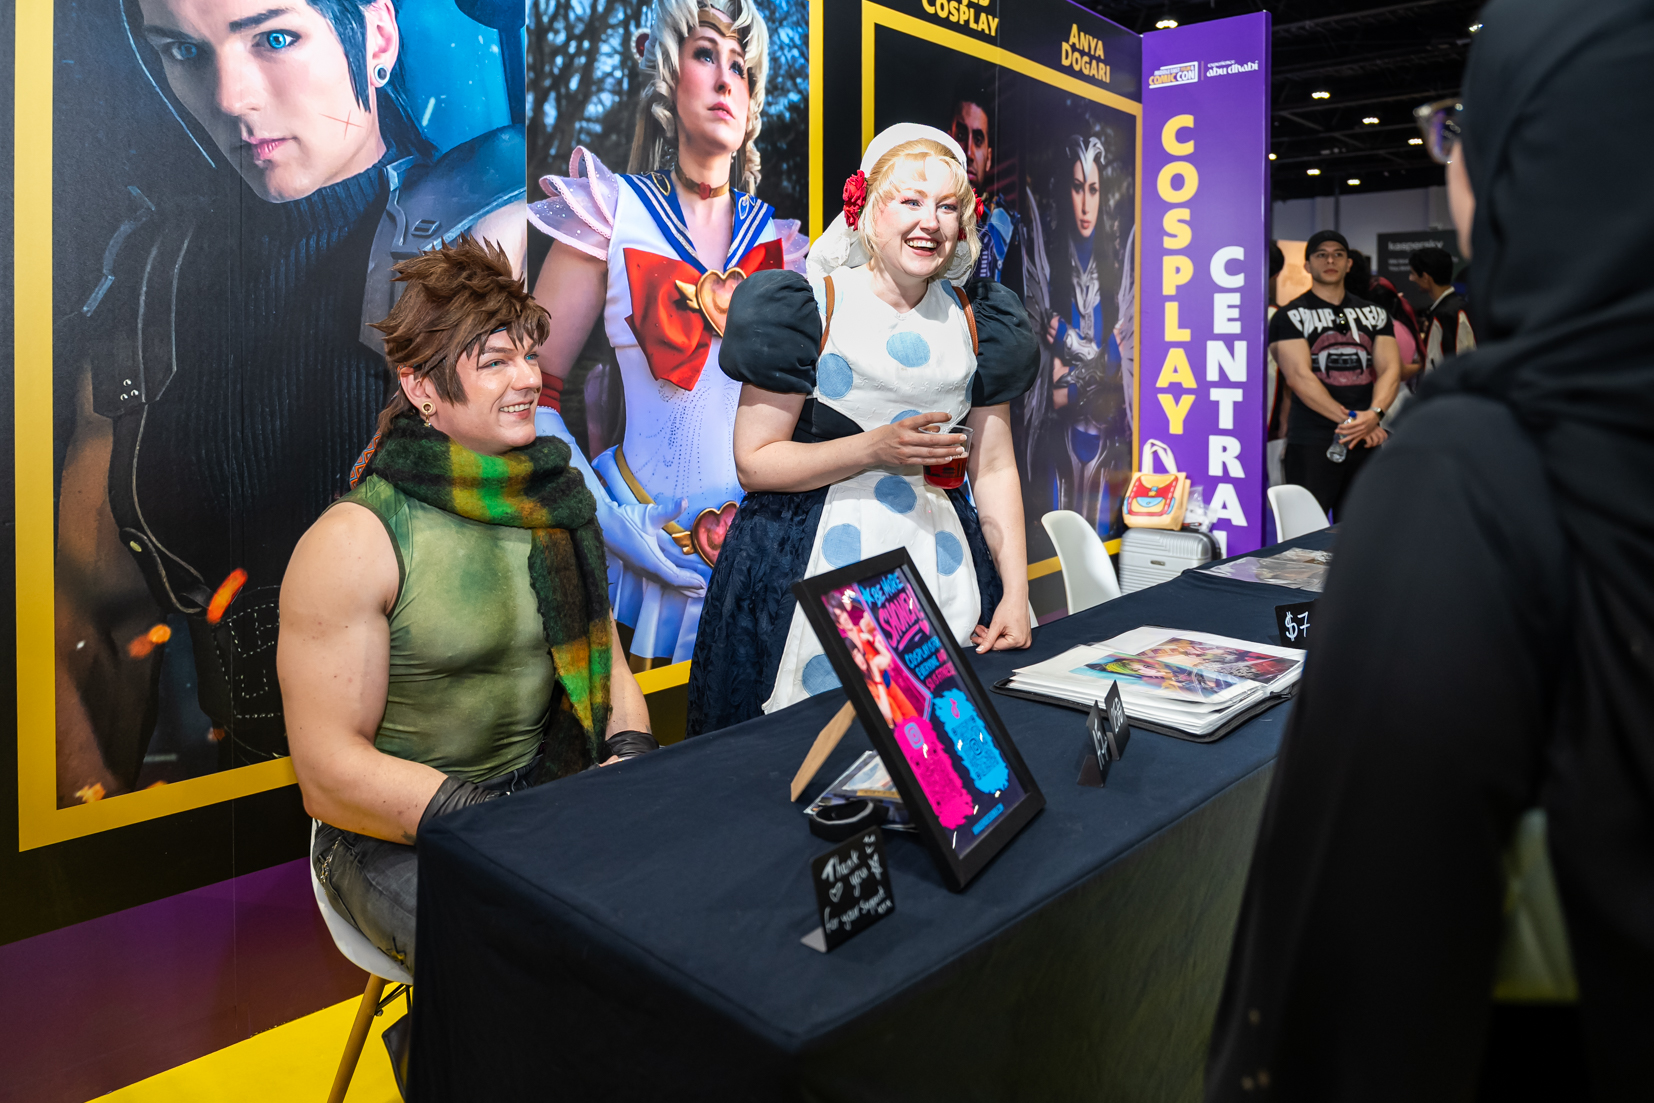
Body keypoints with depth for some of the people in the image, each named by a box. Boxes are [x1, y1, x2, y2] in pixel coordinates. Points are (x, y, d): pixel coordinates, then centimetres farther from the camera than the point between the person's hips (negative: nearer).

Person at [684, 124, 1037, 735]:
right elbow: (754, 463, -8)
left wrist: (1016, 593, 3)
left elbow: (995, 468, 10)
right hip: (814, 561, -4)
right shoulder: (812, 307, -5)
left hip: (940, 562, 4)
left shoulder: (973, 320, 9)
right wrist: (874, 448, -19)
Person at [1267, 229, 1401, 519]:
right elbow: (1299, 377, -8)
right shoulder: (1289, 317, 3)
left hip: (1369, 439, 4)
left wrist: (1374, 413, -15)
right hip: (1312, 441, -4)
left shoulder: (1375, 314, 18)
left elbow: (1390, 368, 7)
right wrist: (1352, 420, -16)